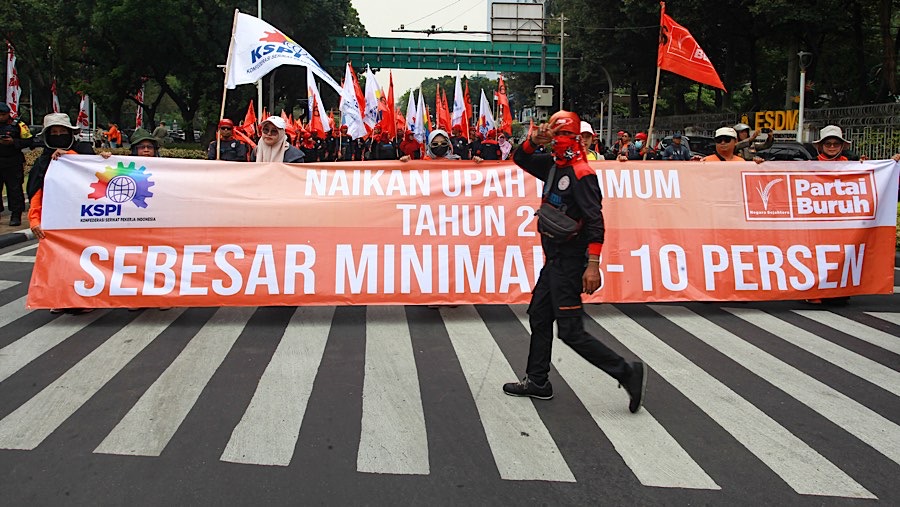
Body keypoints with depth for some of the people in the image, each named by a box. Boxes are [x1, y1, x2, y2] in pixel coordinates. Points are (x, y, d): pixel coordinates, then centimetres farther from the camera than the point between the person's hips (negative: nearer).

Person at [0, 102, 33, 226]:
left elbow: (29, 141, -2)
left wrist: (13, 142, -16)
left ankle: (16, 216, 2)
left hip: (14, 164, -4)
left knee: (15, 189, -2)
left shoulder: (18, 125, -1)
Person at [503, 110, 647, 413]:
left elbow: (595, 221, -23)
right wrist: (535, 141, -1)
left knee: (570, 331, -9)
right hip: (554, 260, 9)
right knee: (539, 316, 17)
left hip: (570, 262, -9)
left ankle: (627, 373, -2)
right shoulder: (553, 166, 9)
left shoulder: (582, 174, -16)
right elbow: (520, 158, 21)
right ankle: (537, 382, 30)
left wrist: (593, 264, -30)